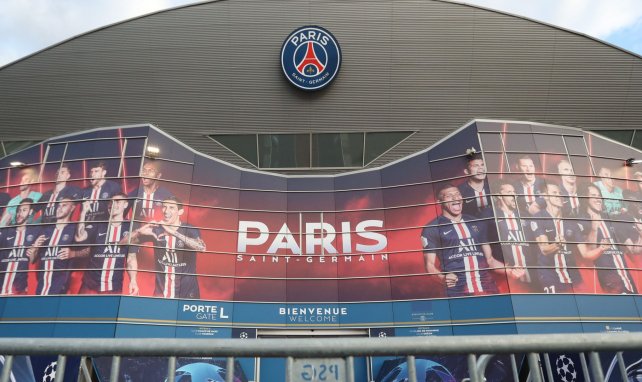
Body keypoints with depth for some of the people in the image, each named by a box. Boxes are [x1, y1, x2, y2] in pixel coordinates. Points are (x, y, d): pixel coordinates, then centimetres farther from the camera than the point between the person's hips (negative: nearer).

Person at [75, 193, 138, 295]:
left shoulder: (129, 228, 2)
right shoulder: (97, 225, 4)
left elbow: (131, 258, 2)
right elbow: (79, 238, -13)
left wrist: (133, 280, -10)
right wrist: (84, 212, -16)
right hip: (90, 285, 1)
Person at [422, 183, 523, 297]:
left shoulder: (477, 224, 18)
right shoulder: (432, 229, 2)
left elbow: (490, 259, 21)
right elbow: (430, 264, -1)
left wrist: (510, 270, 4)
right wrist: (443, 277, -21)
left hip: (487, 288, 4)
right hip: (457, 292, -4)